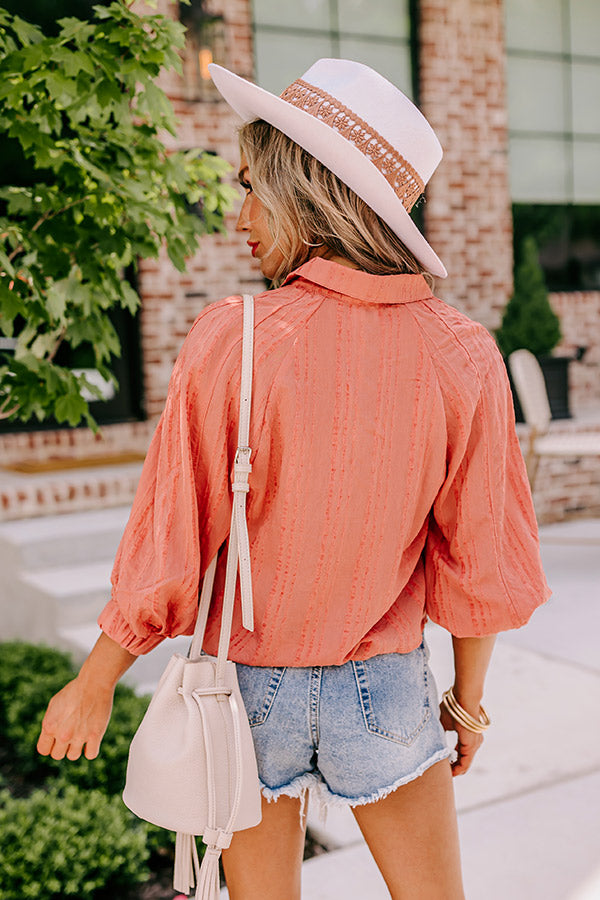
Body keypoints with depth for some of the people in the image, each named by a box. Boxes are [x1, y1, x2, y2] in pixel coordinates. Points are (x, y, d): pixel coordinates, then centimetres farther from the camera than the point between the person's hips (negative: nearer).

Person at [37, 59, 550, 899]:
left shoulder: (230, 341, -20)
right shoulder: (462, 354, -13)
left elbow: (170, 552, -15)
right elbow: (484, 561, -6)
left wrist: (92, 688, 0)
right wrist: (468, 698, 10)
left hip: (252, 681, -1)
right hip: (387, 686, 1)